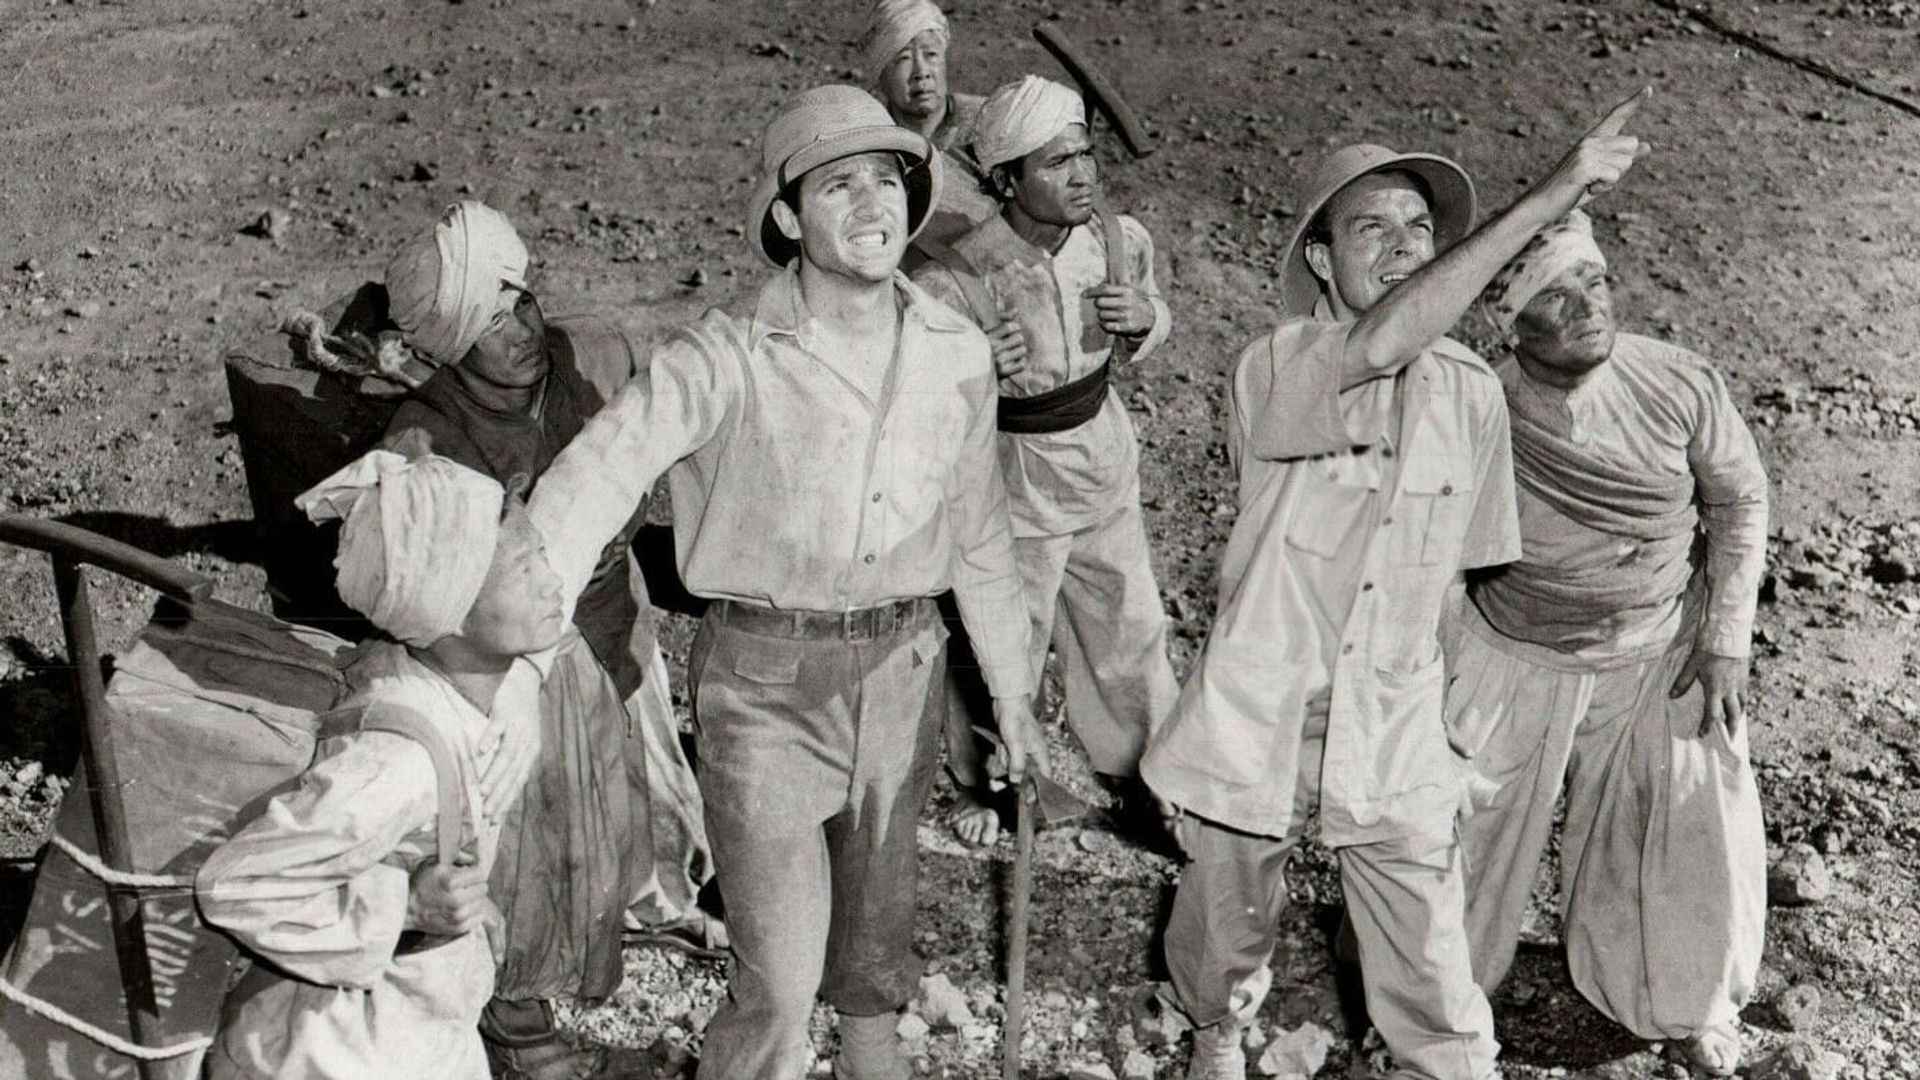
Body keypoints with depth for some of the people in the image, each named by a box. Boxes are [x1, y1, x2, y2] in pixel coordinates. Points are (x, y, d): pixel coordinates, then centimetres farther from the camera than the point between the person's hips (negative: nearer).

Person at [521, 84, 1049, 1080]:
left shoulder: (956, 354, -1)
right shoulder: (728, 359, -16)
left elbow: (977, 533, 10)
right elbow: (590, 484, -26)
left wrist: (1011, 691, 16)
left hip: (899, 668, 4)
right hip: (763, 675, -4)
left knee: (880, 905, 22)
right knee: (779, 971, -2)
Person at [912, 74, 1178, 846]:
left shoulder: (1121, 241, -9)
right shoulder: (958, 279, -26)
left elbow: (1151, 328, 11)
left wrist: (1143, 319, -13)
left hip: (1104, 461, 5)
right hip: (1010, 475, -4)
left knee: (1129, 625, 18)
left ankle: (1138, 765, 44)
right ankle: (981, 781, 39)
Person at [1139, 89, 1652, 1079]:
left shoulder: (1471, 393, -3)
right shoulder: (1274, 372, -17)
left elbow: (1475, 560, 9)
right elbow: (1376, 347, -40)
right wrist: (1552, 194, -39)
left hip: (1395, 738, 2)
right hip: (1257, 717, -1)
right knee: (1226, 922, 22)